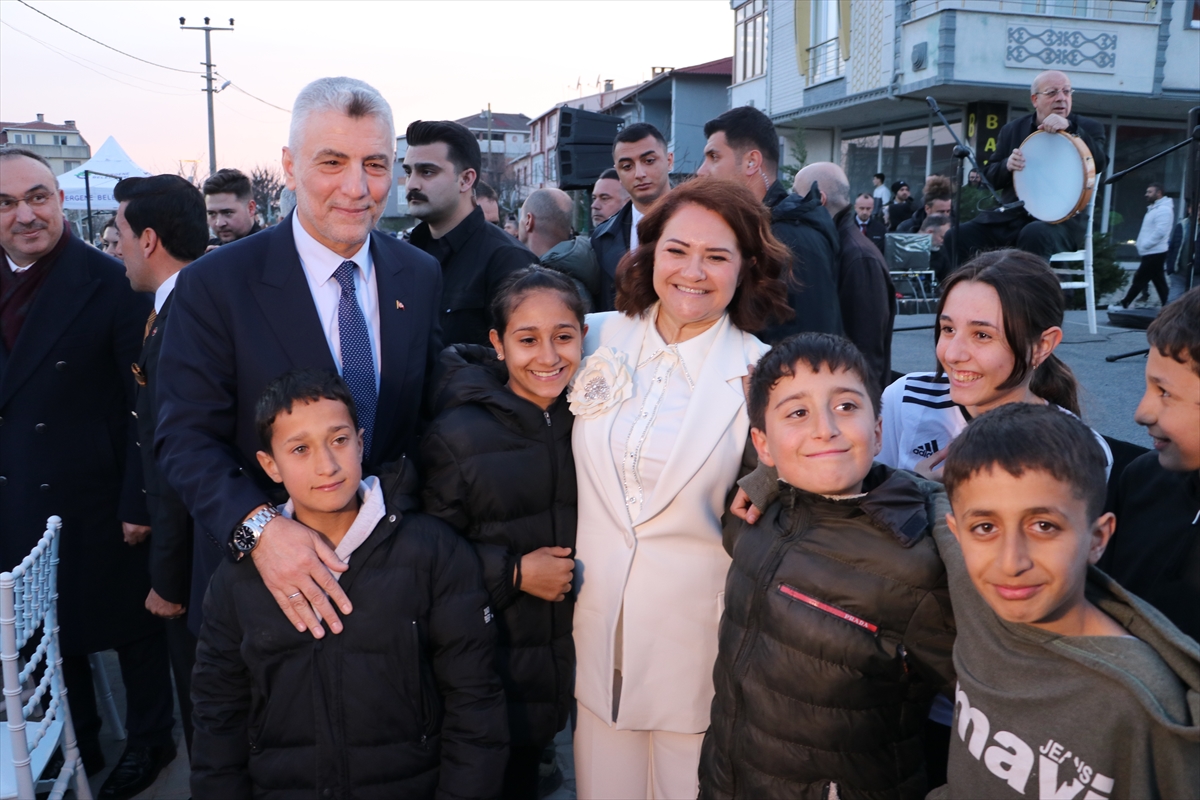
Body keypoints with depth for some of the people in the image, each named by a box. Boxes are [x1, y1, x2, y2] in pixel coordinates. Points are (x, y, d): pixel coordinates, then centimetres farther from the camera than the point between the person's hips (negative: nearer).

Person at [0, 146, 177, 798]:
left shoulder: (111, 284, -15)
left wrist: (138, 502, -16)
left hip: (95, 500, -5)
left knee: (131, 626, 11)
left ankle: (149, 742, 33)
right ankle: (77, 747, 40)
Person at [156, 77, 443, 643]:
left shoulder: (421, 276, -1)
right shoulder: (213, 286, -13)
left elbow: (428, 412, 6)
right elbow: (187, 439, -14)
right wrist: (257, 526, -31)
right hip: (259, 579, -3)